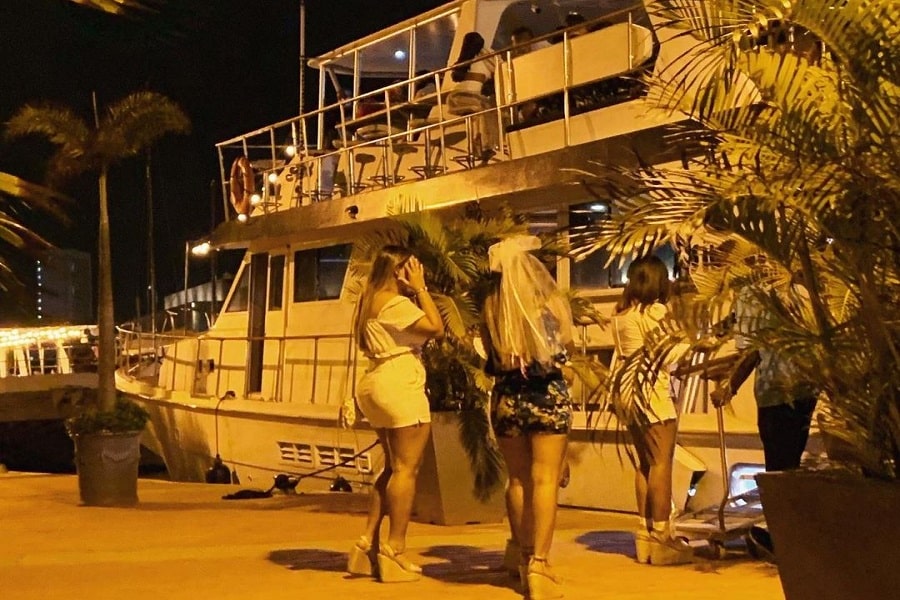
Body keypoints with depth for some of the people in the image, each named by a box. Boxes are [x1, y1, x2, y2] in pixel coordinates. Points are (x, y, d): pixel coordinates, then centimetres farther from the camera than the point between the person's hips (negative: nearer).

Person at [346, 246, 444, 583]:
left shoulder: (371, 300, 17)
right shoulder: (395, 302, -13)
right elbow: (436, 328, -17)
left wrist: (415, 292, 15)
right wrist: (420, 289, -8)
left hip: (377, 384, 10)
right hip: (400, 385, -10)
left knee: (393, 467, 16)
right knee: (406, 468, -6)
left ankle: (369, 544, 14)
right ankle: (394, 551, -5)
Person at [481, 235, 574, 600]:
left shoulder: (491, 306, -3)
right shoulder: (551, 301, -6)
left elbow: (491, 355, 6)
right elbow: (567, 345, 8)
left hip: (507, 398, 3)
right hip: (549, 396, -2)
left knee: (518, 479, 15)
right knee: (545, 480, -2)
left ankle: (522, 556, 26)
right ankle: (538, 563, -10)